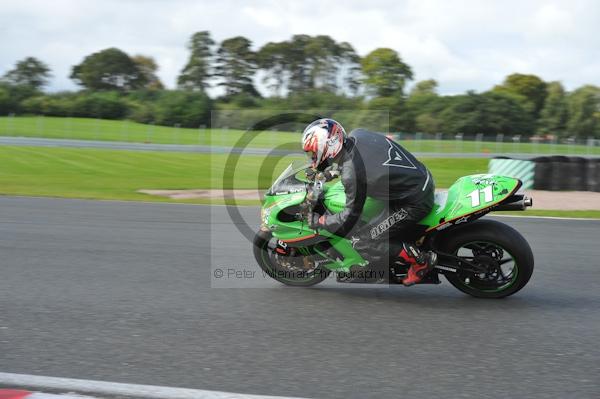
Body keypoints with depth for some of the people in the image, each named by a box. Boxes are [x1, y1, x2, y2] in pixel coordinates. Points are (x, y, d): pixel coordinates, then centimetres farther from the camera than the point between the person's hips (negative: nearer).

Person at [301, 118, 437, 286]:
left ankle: (421, 259, 0)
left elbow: (350, 216, -14)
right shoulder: (358, 134, -7)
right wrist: (332, 170, 20)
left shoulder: (351, 174, -27)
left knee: (364, 243, -4)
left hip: (414, 203, -9)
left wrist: (317, 221, -1)